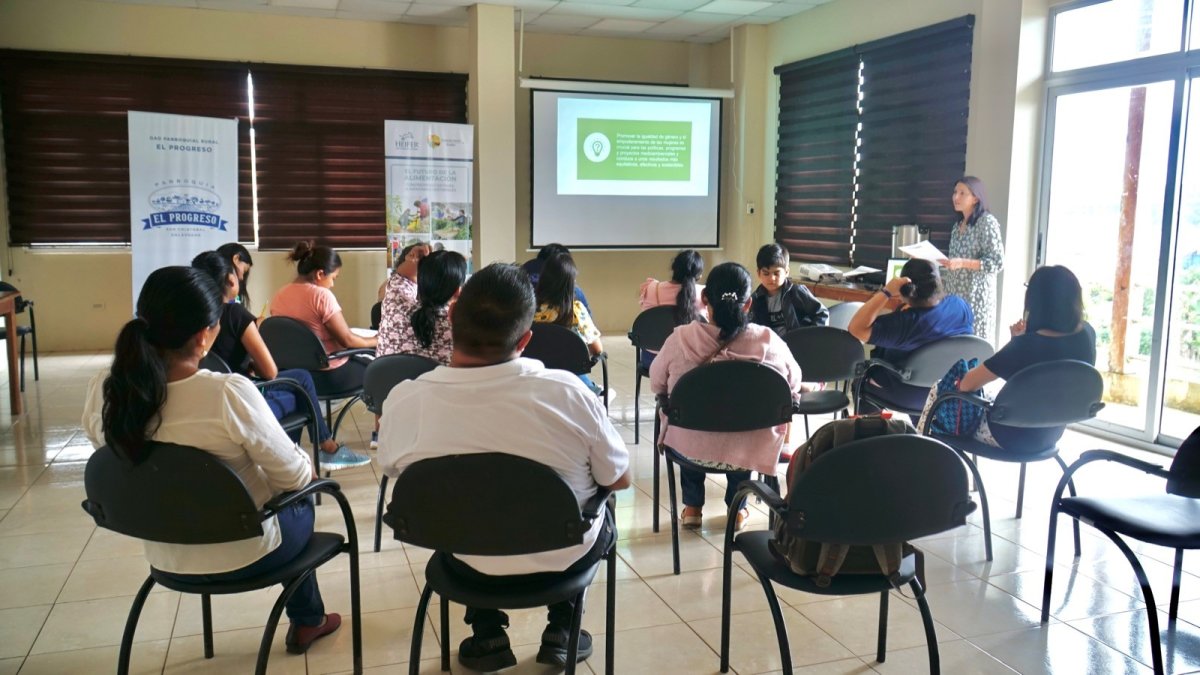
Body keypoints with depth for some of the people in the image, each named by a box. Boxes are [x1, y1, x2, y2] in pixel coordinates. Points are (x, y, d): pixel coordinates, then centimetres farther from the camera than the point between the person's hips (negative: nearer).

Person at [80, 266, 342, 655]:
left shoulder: (101, 392, -13)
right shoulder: (229, 393, -31)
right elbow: (293, 477, -19)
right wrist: (309, 467, 5)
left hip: (166, 557, 5)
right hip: (240, 557, -5)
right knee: (301, 505, 28)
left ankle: (305, 617, 46)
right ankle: (306, 621, 44)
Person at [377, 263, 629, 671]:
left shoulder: (402, 402, -23)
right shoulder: (566, 392, -29)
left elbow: (394, 472, 0)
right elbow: (619, 480, -11)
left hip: (467, 565, 2)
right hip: (562, 558, -1)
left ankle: (487, 637, 30)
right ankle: (560, 631, 29)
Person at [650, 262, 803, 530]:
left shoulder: (681, 338, -18)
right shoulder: (769, 341, -16)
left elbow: (657, 384, 0)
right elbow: (794, 384, 2)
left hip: (691, 448, 0)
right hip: (751, 450, 0)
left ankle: (692, 506, 41)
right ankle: (737, 508, 43)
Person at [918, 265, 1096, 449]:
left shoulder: (1026, 345, -31)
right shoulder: (1087, 334, -11)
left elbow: (967, 384, -21)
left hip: (1014, 436, -7)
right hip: (1051, 433, 7)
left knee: (939, 390, 11)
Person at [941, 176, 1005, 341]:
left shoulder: (987, 222, -8)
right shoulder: (957, 225, 14)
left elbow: (998, 262, -13)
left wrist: (962, 263, -22)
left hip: (976, 296, -7)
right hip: (955, 295, 7)